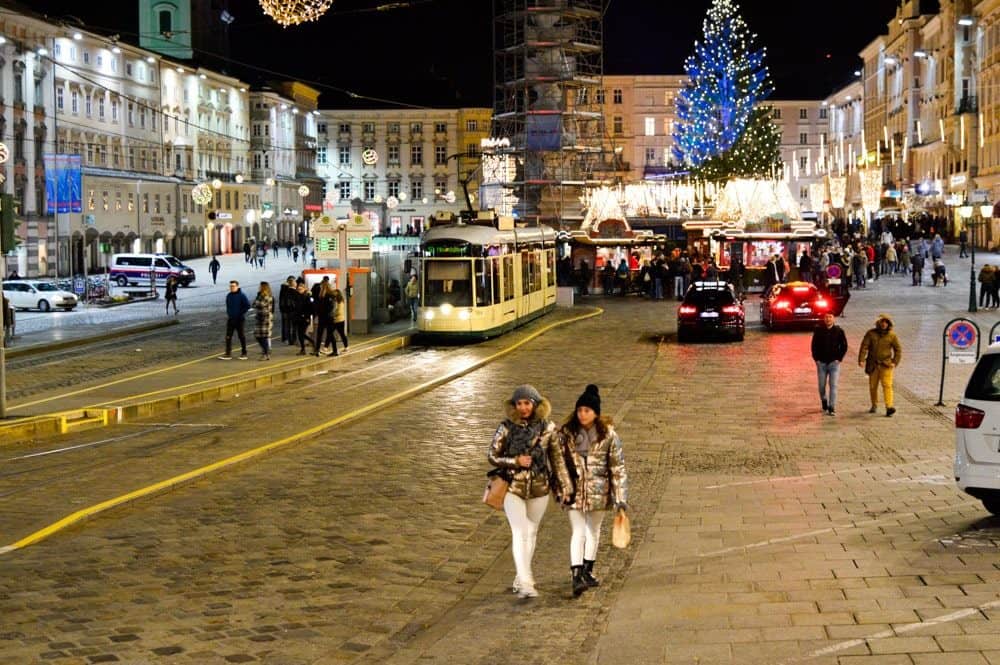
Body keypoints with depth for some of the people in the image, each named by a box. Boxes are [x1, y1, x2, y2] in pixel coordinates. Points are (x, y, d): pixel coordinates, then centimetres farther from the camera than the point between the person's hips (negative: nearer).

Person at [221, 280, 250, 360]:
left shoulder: (241, 295, -11)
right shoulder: (228, 295, 8)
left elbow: (248, 305, -14)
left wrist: (241, 313, -13)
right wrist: (228, 313, 10)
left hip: (239, 320, -6)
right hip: (230, 319, 6)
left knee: (241, 336, 4)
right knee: (228, 336, 0)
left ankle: (244, 353, 14)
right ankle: (228, 354, 1)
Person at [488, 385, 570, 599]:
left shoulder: (547, 427, -3)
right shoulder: (506, 428, -8)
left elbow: (556, 458, 5)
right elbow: (492, 456, -3)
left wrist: (566, 484, 3)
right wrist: (516, 461, -17)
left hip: (539, 487, 3)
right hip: (513, 487, -3)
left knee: (531, 533, 13)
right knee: (520, 533, -13)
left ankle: (521, 579, 27)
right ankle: (525, 583, -16)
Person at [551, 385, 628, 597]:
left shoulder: (608, 435, -6)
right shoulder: (566, 433, -5)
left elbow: (618, 467, -4)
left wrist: (621, 497, -7)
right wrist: (559, 489, 2)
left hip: (598, 491, 1)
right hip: (574, 490, -1)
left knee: (594, 530, 14)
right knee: (578, 532, -8)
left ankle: (587, 571, 29)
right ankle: (577, 576, -14)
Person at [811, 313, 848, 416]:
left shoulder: (839, 331, 0)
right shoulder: (818, 330, 2)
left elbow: (844, 346, 4)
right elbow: (814, 345, 7)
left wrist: (839, 358, -4)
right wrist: (816, 358, -1)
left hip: (834, 362, -1)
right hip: (821, 362, 1)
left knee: (833, 385, -7)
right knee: (822, 386, 7)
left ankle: (832, 408, -5)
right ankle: (824, 402, 33)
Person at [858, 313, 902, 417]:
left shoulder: (892, 335, 0)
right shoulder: (871, 333, 0)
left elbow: (898, 350, 8)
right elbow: (864, 347, -5)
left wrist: (895, 362, -4)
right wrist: (861, 360, -16)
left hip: (886, 365, -2)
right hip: (873, 365, 2)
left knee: (887, 385, -13)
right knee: (872, 386, 9)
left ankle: (889, 407, -22)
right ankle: (874, 405, 27)